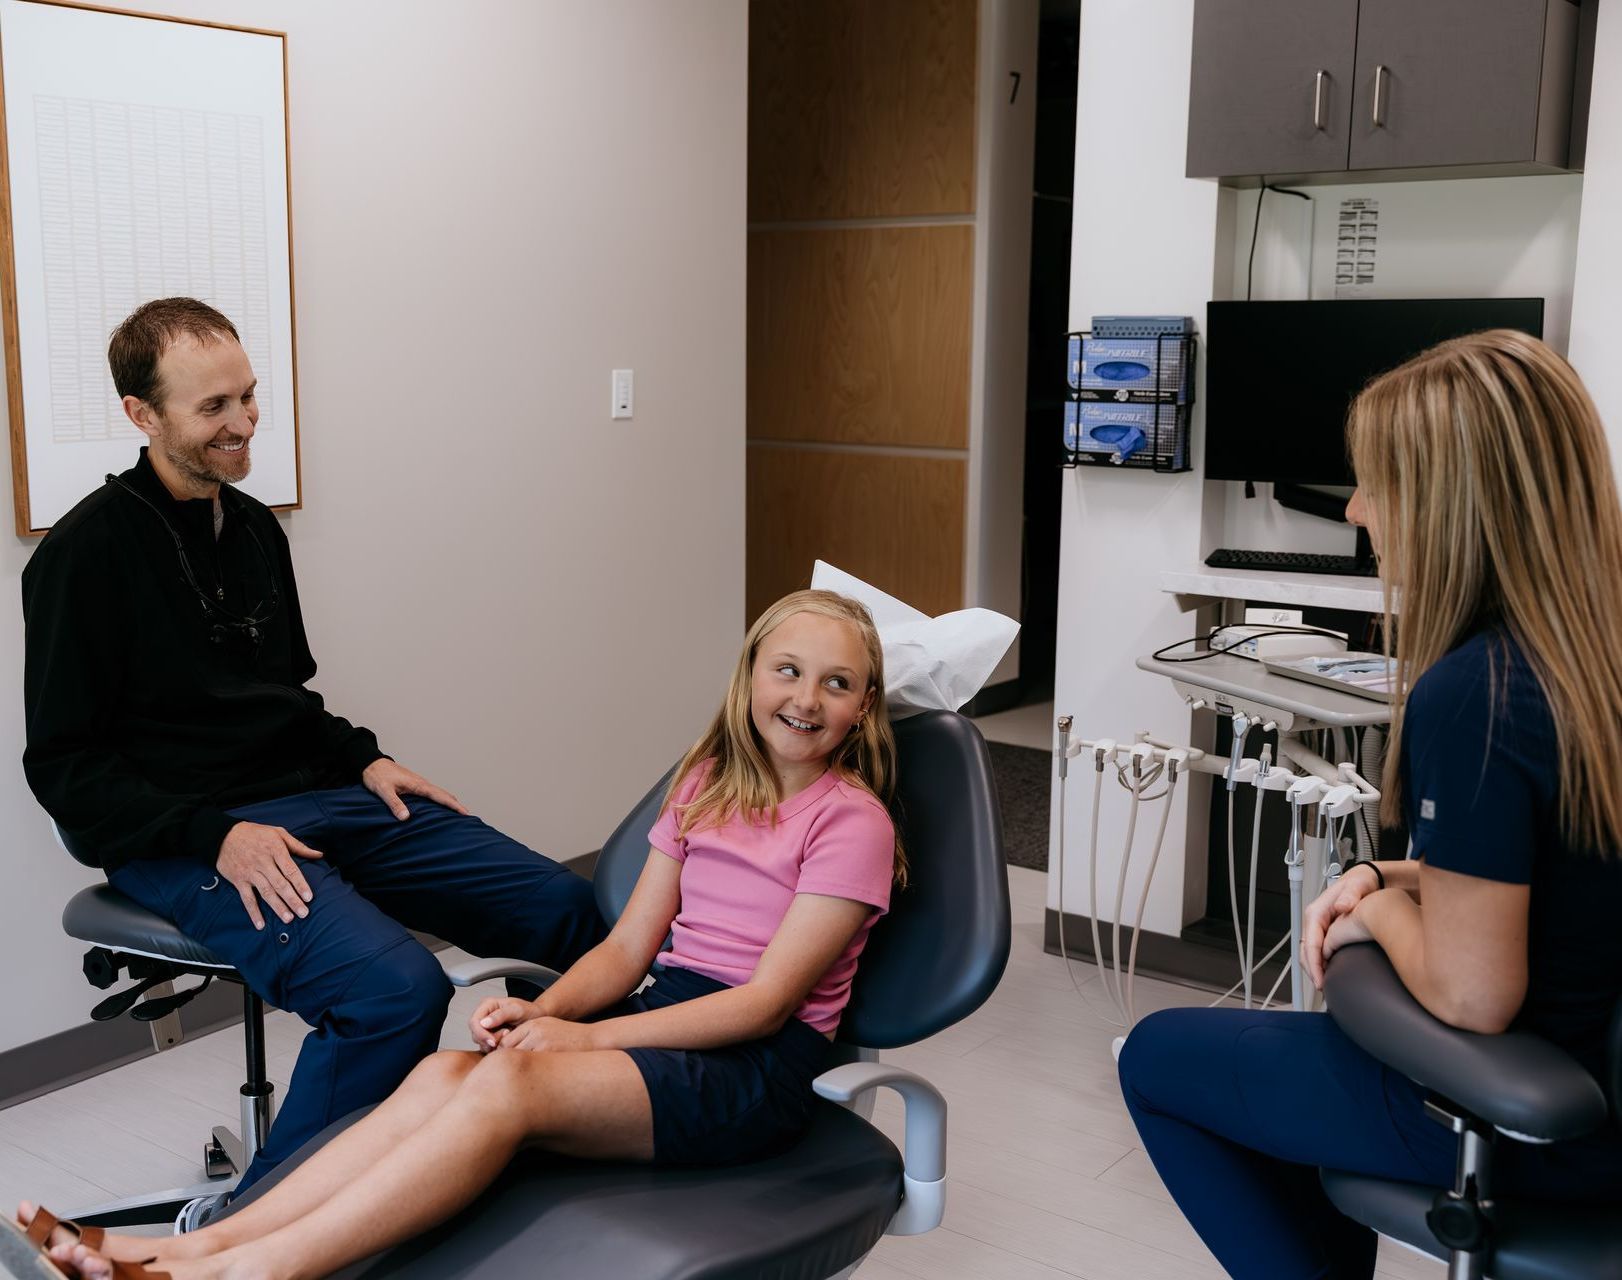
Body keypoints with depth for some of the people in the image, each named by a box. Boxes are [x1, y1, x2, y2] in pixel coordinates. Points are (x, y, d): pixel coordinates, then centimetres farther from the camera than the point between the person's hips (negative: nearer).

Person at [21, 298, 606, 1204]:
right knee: (396, 986, -32)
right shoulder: (88, 551, -8)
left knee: (561, 907, -7)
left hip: (316, 796, 7)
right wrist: (216, 835, -20)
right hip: (181, 841, -7)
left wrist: (364, 760, 5)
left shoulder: (254, 526, 14)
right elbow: (65, 765, -8)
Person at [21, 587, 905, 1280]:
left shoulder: (849, 820, -6)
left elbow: (766, 1000, -13)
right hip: (666, 1016, 6)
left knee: (511, 1084, -30)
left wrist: (587, 1037, -17)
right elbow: (630, 945, 10)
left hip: (761, 1067, -6)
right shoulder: (706, 785, 14)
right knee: (443, 1074, -21)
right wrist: (543, 1011, -10)